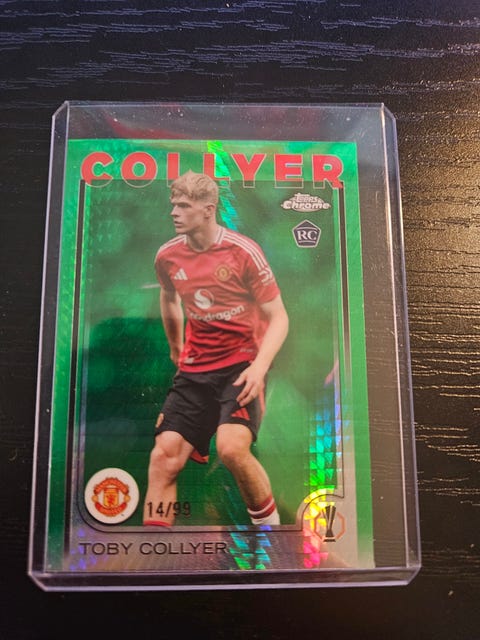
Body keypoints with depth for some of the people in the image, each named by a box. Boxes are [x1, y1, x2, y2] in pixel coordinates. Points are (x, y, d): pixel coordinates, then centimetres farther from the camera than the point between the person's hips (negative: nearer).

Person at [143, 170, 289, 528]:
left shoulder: (243, 251, -11)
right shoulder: (167, 256, 3)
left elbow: (278, 317, -9)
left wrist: (259, 366, -24)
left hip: (242, 365, -4)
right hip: (194, 370, 5)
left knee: (231, 448, -26)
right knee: (163, 457, -4)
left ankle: (269, 522, 3)